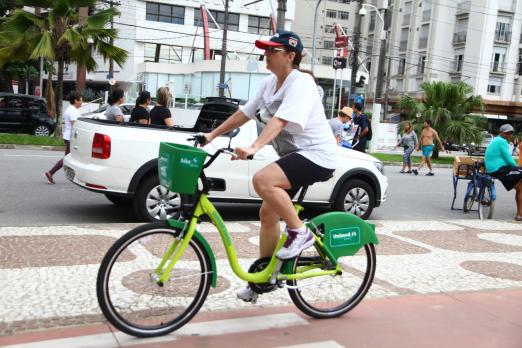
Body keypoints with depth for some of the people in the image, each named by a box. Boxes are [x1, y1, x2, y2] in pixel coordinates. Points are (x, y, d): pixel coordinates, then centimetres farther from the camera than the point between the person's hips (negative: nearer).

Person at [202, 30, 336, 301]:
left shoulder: (301, 83, -17)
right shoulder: (269, 83, 9)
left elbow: (280, 120, -32)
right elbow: (244, 113, 12)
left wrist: (254, 148, -45)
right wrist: (213, 134, 6)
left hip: (315, 155, -9)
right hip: (292, 155, 9)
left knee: (262, 180, -32)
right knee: (268, 213, 9)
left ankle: (299, 232, -13)